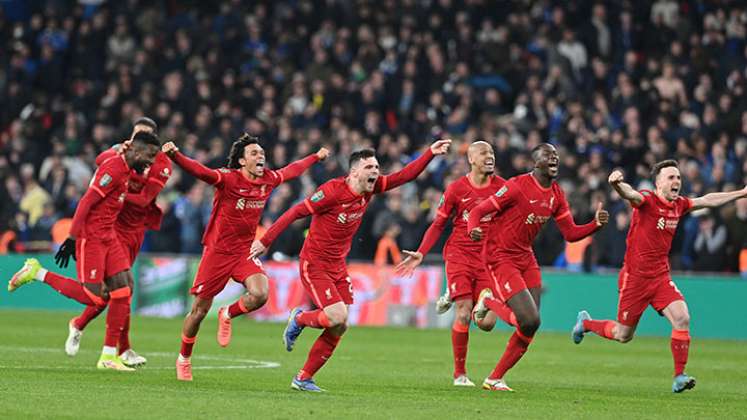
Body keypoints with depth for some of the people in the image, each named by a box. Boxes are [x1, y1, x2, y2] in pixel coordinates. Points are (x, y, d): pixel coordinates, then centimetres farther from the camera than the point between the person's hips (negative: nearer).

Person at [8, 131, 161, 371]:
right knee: (92, 296, -10)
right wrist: (72, 239, -21)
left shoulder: (127, 170, 13)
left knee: (123, 290, 0)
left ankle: (109, 356, 4)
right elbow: (86, 202, -20)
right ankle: (37, 273, 5)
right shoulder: (113, 169, -17)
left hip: (108, 236, 9)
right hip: (91, 236, -9)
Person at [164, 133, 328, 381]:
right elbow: (199, 171, -32)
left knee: (259, 295, -23)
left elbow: (292, 170, 22)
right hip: (218, 251, -4)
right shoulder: (228, 178, -16)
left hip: (245, 251, 4)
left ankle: (227, 316, 10)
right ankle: (183, 359, 25)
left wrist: (316, 157, 37)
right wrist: (175, 155, -51)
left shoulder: (268, 180, 2)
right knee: (200, 310, 3)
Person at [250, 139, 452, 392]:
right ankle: (299, 320, 11)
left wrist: (431, 153, -6)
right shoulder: (333, 191, -21)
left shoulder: (371, 189, 0)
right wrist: (265, 241, -15)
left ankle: (304, 379, 14)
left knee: (339, 328, 2)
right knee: (338, 317, -21)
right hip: (314, 264, -7)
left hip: (338, 266, 7)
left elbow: (405, 175, 5)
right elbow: (296, 212, -17)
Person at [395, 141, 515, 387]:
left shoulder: (501, 186, 2)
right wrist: (420, 253, -4)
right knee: (464, 314, -11)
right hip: (459, 253, -2)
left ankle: (452, 298, 26)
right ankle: (459, 373, 3)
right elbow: (438, 225, 5)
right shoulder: (456, 189, -2)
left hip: (488, 256, 2)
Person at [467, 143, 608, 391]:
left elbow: (571, 234, 11)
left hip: (526, 258, 8)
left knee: (530, 326, 1)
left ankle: (495, 379, 15)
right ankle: (489, 301, 9)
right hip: (501, 257, -8)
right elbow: (478, 211, -14)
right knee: (530, 321, -20)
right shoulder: (518, 186, -16)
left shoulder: (556, 194, 7)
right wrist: (473, 229, -37)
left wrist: (596, 224, -7)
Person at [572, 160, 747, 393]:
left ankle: (679, 377, -9)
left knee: (682, 319, -16)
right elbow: (630, 195, -38)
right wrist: (617, 183, -61)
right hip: (635, 276, -5)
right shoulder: (647, 201, -15)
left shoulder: (679, 205, 6)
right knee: (623, 335, 6)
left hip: (661, 276, 6)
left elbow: (708, 200, 22)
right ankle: (586, 323, 36)